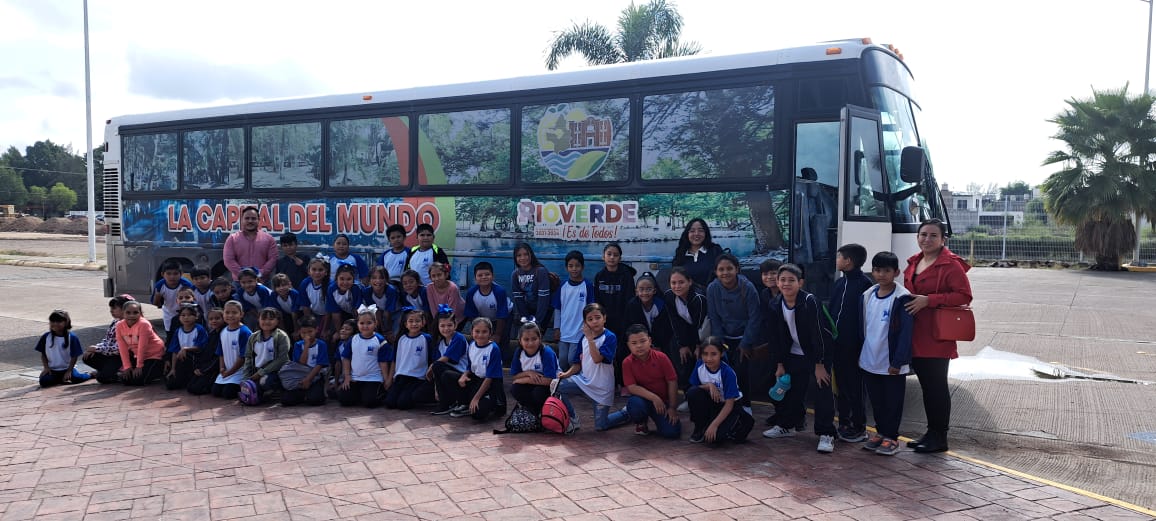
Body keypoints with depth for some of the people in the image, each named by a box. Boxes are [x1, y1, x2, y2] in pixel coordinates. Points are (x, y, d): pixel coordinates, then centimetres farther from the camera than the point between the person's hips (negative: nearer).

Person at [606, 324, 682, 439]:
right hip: (643, 398, 0)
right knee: (635, 403, -37)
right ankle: (641, 422, -1)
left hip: (663, 402, 0)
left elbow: (672, 382, -8)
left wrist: (672, 408, -9)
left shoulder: (661, 357, -11)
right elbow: (632, 387, -17)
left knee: (672, 432, -19)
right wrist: (653, 397, -27)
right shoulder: (627, 363, -11)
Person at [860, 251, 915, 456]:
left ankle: (891, 437, 18)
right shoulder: (866, 296, 5)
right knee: (876, 401, 16)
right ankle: (881, 432, 30)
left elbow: (906, 332, -14)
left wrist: (898, 362, -16)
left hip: (892, 364, -5)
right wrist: (860, 354, 11)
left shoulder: (902, 298, -13)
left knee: (893, 402, 7)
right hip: (869, 361, 6)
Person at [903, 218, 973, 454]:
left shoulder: (951, 265, -8)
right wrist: (909, 304, 9)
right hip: (915, 336, 8)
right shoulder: (914, 263, 15)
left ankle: (939, 438, 7)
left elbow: (964, 295, -15)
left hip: (937, 336, -7)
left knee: (937, 386, -2)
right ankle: (931, 433, 23)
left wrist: (928, 300, -20)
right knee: (926, 386, 14)